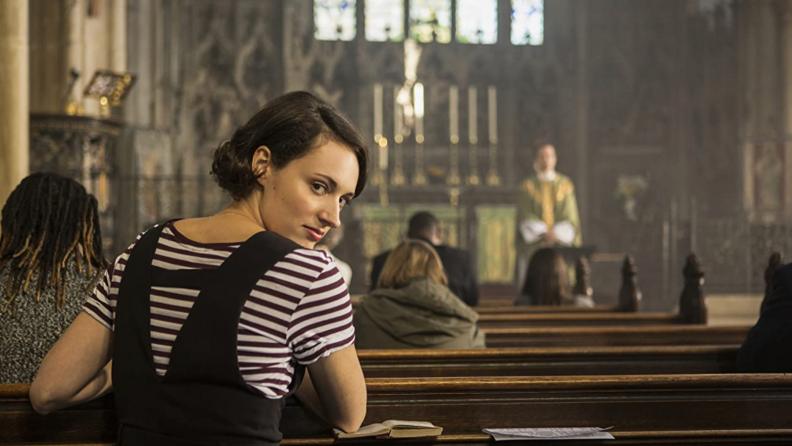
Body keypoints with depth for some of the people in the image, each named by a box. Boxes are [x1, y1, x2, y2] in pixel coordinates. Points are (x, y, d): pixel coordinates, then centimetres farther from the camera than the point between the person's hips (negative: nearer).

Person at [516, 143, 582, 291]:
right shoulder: (527, 186, 6)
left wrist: (555, 234, -13)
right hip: (534, 245, -1)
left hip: (561, 243, 1)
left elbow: (570, 215, 1)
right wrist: (544, 233, -14)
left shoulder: (565, 184, 8)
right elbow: (526, 217, -1)